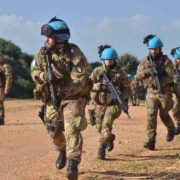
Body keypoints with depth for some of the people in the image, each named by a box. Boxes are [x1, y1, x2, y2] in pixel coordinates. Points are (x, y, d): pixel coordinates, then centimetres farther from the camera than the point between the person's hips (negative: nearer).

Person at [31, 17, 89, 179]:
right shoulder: (43, 53, 0)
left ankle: (73, 164, -13)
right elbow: (35, 72, 4)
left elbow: (79, 80, -22)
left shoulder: (75, 54, -16)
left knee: (72, 130, -15)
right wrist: (45, 76, -19)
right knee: (54, 130, 9)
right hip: (52, 98, 5)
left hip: (72, 97, -5)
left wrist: (65, 92, -34)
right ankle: (63, 150, 37)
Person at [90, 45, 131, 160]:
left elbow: (127, 89, 0)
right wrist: (100, 86, -25)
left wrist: (120, 96, -19)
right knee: (100, 128, 13)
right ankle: (110, 138, 45)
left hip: (114, 104, -3)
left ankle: (102, 148, -20)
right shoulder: (97, 71, 1)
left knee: (107, 123, -24)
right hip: (100, 104, 3)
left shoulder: (120, 73, -2)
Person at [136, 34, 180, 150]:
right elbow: (139, 74, -8)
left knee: (164, 115, 5)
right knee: (151, 115, -9)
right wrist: (147, 72, -26)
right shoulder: (145, 61, 2)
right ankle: (151, 140, -11)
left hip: (164, 92, -2)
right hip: (151, 92, 2)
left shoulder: (166, 61, -8)